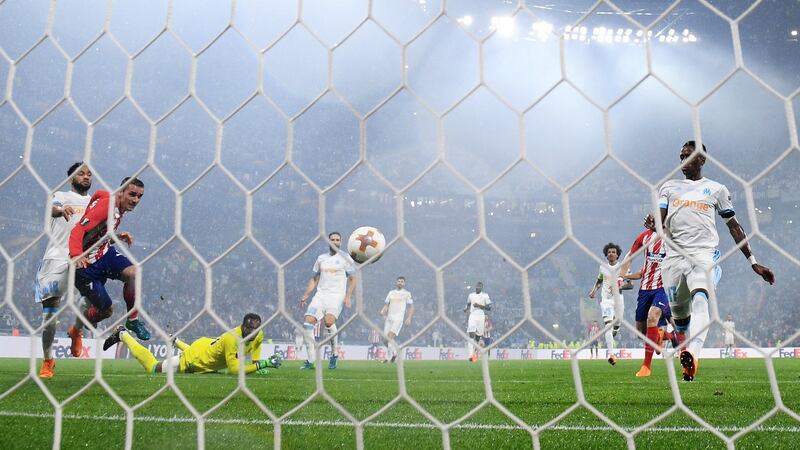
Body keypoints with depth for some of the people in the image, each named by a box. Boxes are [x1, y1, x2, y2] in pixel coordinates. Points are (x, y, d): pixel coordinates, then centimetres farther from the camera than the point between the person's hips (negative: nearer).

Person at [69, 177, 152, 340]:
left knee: (133, 273, -23)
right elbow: (78, 230, -31)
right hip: (86, 264, -7)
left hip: (105, 254, 7)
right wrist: (76, 255, -45)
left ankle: (132, 320, -7)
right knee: (105, 310, -2)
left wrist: (118, 237, 1)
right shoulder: (106, 205, -21)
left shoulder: (119, 210, 7)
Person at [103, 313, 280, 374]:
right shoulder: (232, 338, -42)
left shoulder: (258, 336, -18)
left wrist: (260, 365, -24)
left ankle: (176, 341, 59)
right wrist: (262, 364, -49)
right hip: (193, 359, -7)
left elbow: (254, 360, -3)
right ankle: (123, 334, 30)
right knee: (152, 368, 14)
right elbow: (234, 369, -43)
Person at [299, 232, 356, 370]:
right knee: (307, 322, -13)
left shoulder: (345, 258, 5)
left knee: (329, 321, -28)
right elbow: (314, 279, 23)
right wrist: (305, 295, 13)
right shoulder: (321, 258, 17)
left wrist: (348, 296, -10)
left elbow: (352, 279, 3)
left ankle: (334, 353, -7)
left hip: (337, 295, -4)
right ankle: (311, 360, -4)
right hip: (321, 294, 4)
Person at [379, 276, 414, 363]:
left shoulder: (407, 294, 7)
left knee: (390, 336, -20)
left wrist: (409, 318, -8)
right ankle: (394, 352, 20)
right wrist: (383, 311, -4)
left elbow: (411, 307, 5)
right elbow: (386, 305, 17)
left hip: (398, 318, -5)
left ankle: (388, 357, -14)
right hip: (388, 318, 5)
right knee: (385, 338, -1)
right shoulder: (391, 292, 18)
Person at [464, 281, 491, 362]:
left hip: (481, 316, -1)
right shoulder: (470, 295, 12)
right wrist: (466, 309, 2)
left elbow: (489, 308, -3)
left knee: (478, 336, 6)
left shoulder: (485, 296, 1)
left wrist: (479, 305, -15)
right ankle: (471, 354, -24)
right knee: (471, 334, -15)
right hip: (472, 315, 1)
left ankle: (476, 352, 30)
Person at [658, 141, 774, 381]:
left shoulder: (716, 189, 15)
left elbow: (734, 226, 17)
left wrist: (753, 262, 15)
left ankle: (692, 357, -42)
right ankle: (684, 353, 29)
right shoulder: (669, 187, 20)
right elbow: (661, 222, 8)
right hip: (675, 254, 3)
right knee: (679, 315, 7)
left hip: (704, 253, -3)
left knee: (700, 300, -27)